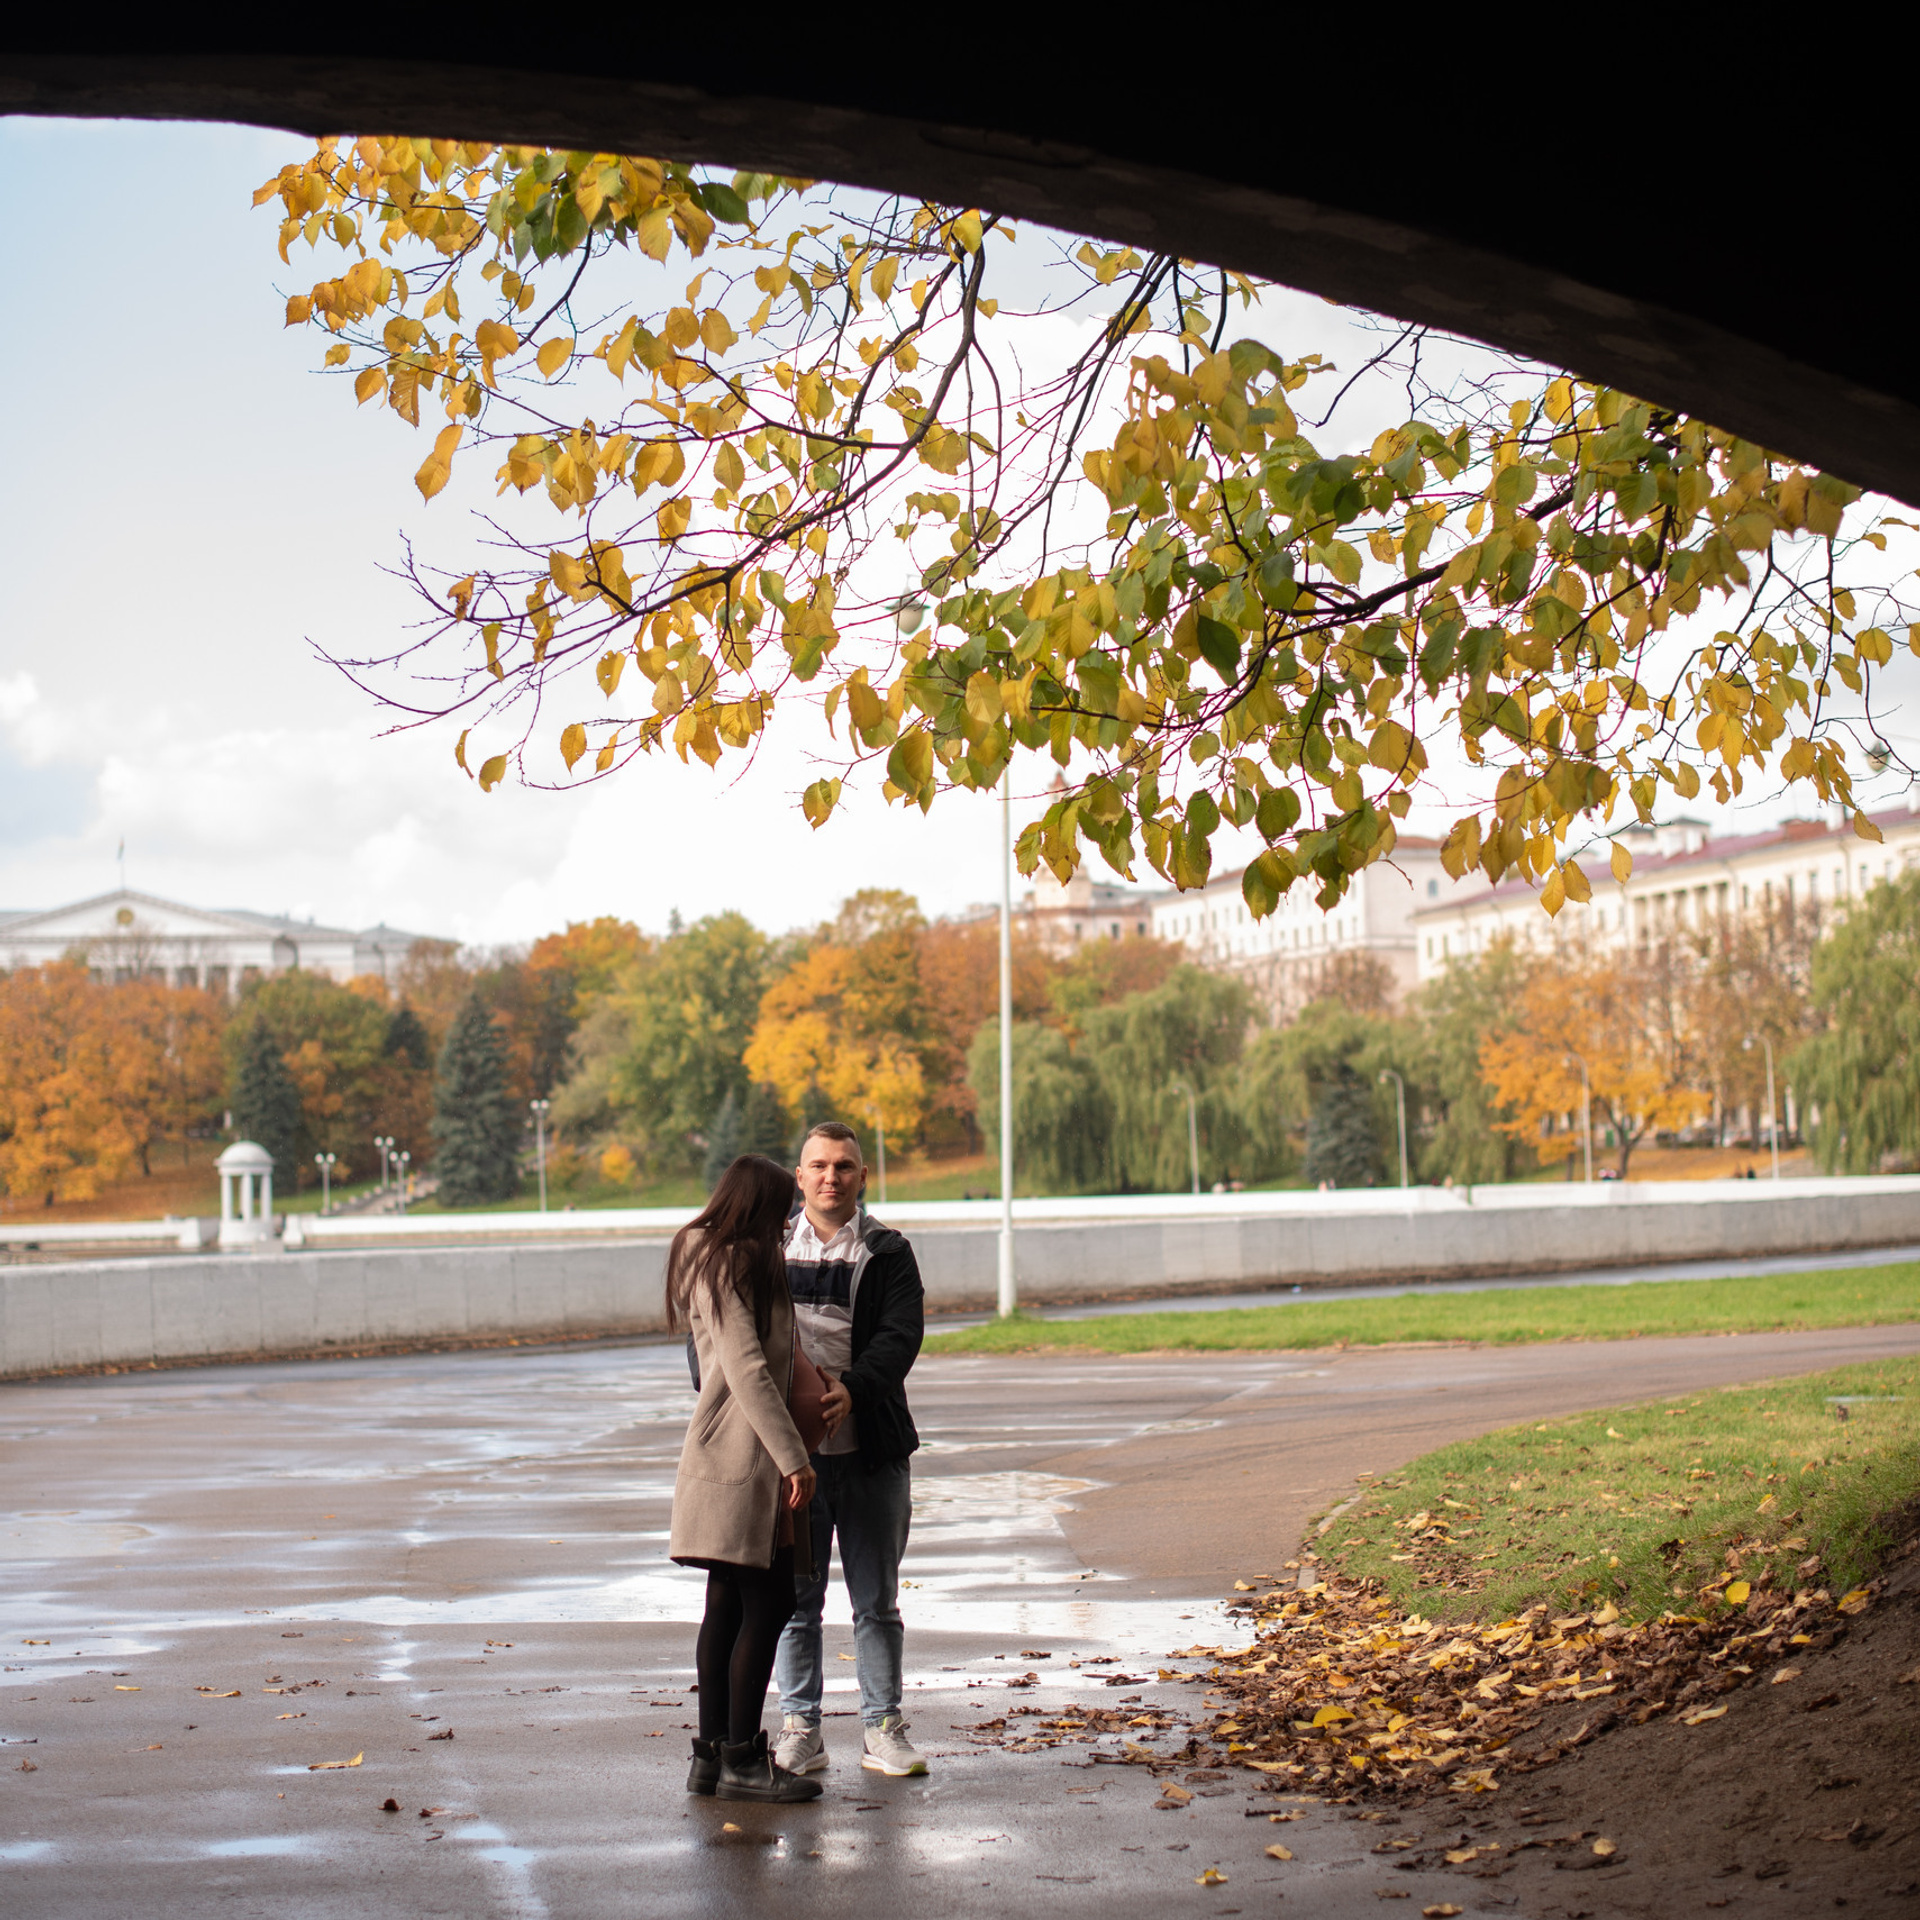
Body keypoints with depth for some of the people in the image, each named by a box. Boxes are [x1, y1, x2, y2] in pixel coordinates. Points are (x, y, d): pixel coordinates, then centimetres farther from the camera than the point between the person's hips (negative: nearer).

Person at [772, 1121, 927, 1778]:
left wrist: (853, 1387, -24)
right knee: (796, 1597, 6)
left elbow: (900, 1335, -8)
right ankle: (799, 1731, 14)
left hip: (871, 1451, 0)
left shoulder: (889, 1253, 5)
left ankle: (883, 1729, 15)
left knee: (877, 1600, 6)